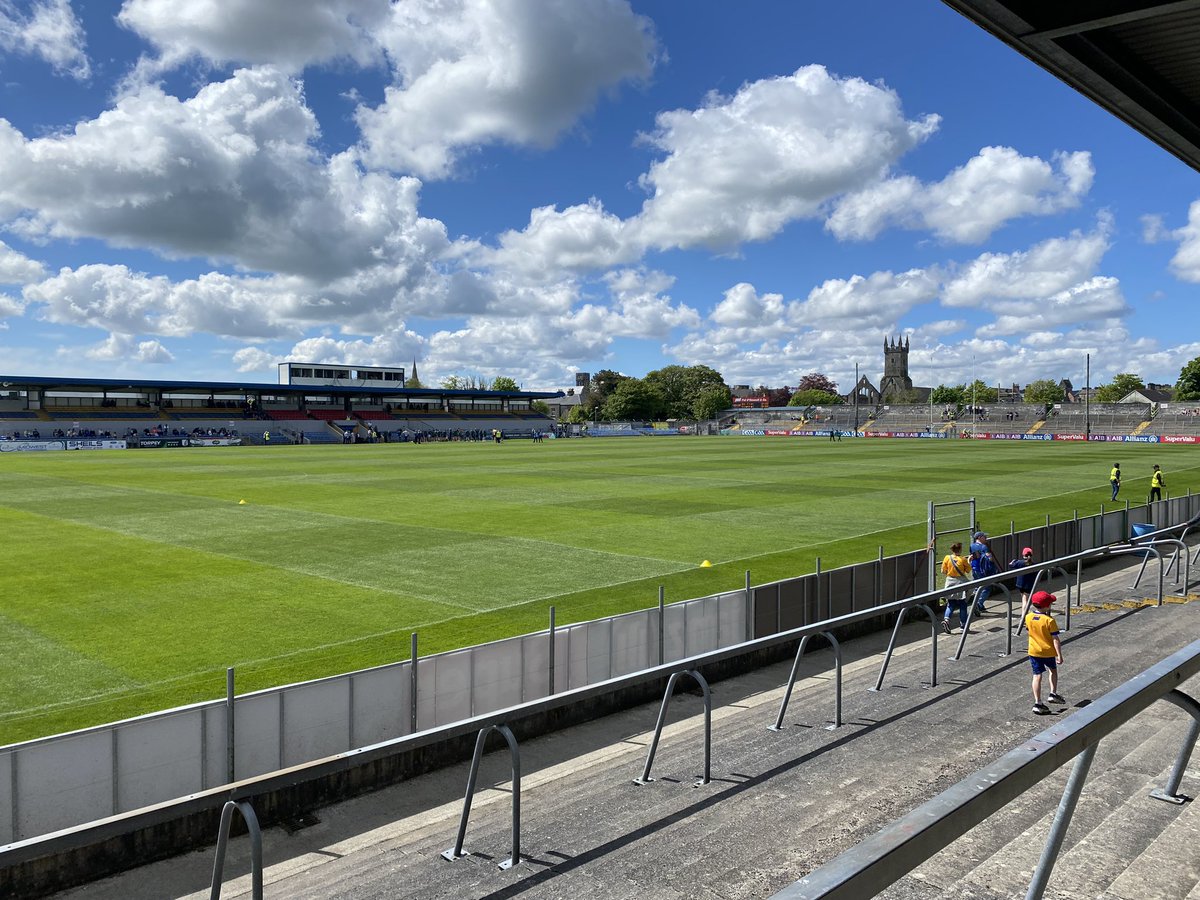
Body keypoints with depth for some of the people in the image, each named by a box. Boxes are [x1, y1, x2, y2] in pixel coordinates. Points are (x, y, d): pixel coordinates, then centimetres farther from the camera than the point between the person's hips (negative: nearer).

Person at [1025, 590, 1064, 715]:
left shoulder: (1028, 617, -6)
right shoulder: (1049, 620, -20)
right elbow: (1055, 639, -18)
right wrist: (1059, 655, -13)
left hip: (1034, 652, 3)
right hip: (1048, 652, -3)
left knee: (1037, 675, 5)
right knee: (1053, 670, 26)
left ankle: (1037, 703, 1)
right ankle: (1053, 693, 25)